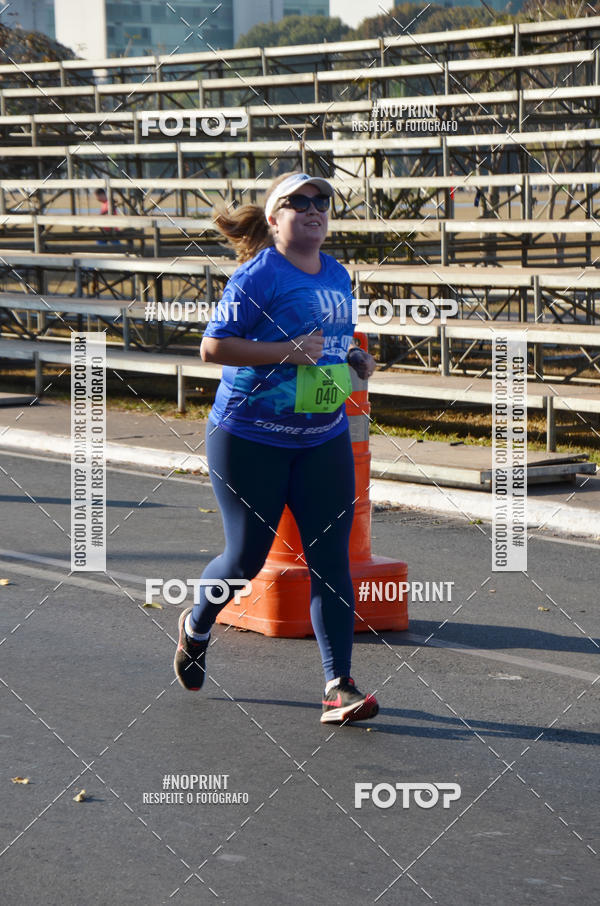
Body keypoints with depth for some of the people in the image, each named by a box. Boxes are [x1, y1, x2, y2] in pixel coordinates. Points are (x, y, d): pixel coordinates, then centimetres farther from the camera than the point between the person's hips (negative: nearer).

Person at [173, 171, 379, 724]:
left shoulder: (339, 277, 11)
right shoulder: (258, 275, -12)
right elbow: (213, 347, -16)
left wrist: (355, 361, 5)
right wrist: (287, 351, -24)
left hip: (324, 437, 6)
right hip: (250, 436, -5)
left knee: (332, 558, -4)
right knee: (247, 557, 4)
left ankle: (339, 688, -4)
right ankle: (197, 624, 37)